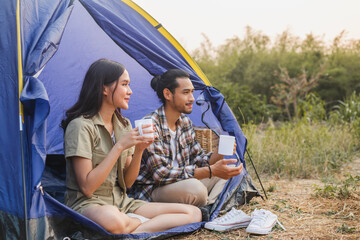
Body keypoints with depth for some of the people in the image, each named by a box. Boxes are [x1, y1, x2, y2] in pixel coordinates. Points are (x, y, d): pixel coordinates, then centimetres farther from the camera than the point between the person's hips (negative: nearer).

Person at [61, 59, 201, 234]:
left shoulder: (124, 125, 10)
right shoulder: (81, 126, -13)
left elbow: (126, 183, 8)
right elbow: (87, 187, -19)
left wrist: (139, 150, -9)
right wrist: (119, 146, -20)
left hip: (121, 202, 7)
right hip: (87, 205, -6)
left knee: (193, 213, -9)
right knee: (112, 220, -45)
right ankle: (142, 222, -14)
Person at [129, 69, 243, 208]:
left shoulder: (185, 122, 6)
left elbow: (198, 160, 12)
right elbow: (161, 174, -28)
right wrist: (211, 170, -30)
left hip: (178, 184, 8)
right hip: (150, 191, -8)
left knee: (225, 171, 2)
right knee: (195, 188, -34)